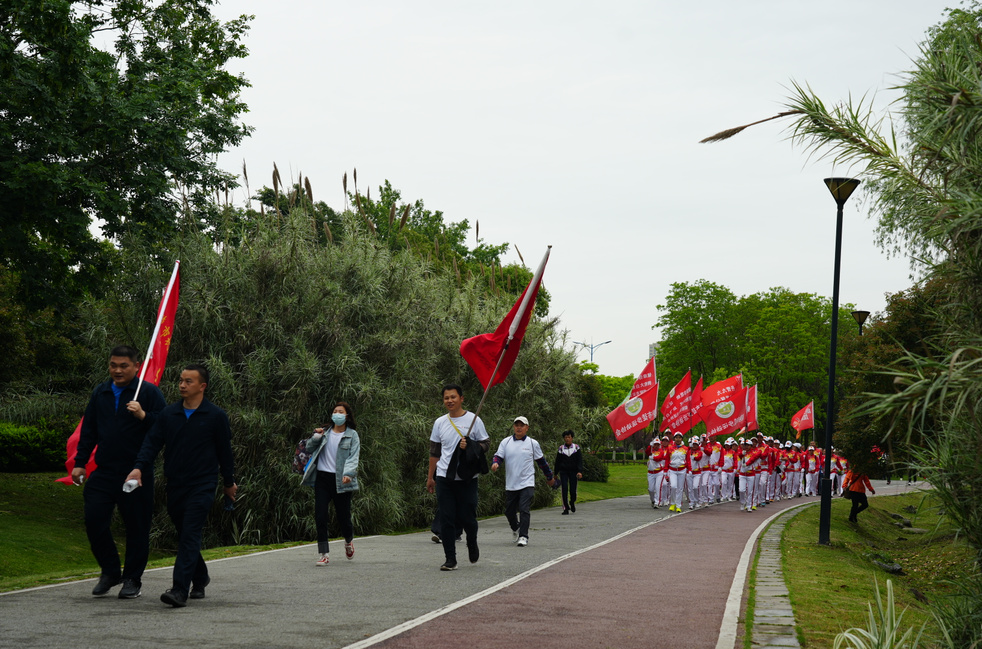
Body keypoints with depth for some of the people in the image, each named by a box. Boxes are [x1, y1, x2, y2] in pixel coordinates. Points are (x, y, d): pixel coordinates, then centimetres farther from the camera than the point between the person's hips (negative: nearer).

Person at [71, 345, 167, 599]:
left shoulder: (149, 392, -2)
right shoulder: (100, 393, 14)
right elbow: (88, 431, 20)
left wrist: (143, 416, -22)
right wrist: (80, 463, 16)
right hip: (104, 472, 4)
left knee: (136, 526, 2)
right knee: (94, 520, -2)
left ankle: (132, 579, 15)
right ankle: (110, 571, 17)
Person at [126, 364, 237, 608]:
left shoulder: (216, 416, -2)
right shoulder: (168, 414, 6)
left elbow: (224, 451, 5)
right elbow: (152, 442, 1)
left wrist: (229, 483, 11)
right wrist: (139, 467, -16)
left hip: (202, 485, -4)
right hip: (175, 485, 5)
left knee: (190, 535, -14)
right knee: (184, 535, 13)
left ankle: (180, 590, -20)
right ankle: (200, 579, 34)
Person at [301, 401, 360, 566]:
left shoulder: (352, 435, 3)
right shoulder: (325, 433, 13)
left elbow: (353, 457, -8)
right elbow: (309, 449, 14)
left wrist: (348, 474, -24)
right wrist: (316, 437, -3)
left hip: (341, 481, -3)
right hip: (322, 478, 3)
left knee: (343, 516, 2)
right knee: (320, 516, -7)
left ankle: (348, 540, 36)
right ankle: (323, 554, -2)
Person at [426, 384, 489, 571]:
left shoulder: (473, 420, 0)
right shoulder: (439, 423, 9)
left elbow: (486, 443, 2)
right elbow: (434, 452, 15)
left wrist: (470, 447, -18)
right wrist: (430, 477, 15)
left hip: (467, 478, -3)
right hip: (444, 478, 3)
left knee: (467, 518, 1)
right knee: (446, 519, -1)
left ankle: (472, 544, 33)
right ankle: (450, 559, 5)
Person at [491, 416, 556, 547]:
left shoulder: (533, 443, 4)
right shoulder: (505, 442, 5)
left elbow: (541, 461, 13)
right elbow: (498, 456, 0)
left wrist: (550, 477, 21)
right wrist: (495, 464, -24)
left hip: (527, 483, -2)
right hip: (510, 485, 2)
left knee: (524, 510, -14)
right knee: (509, 512, 9)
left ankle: (523, 536, -9)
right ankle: (516, 530, 36)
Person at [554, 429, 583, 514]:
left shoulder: (576, 447, 2)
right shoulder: (561, 448, 5)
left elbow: (580, 461, -3)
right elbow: (557, 462, 11)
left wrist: (580, 471, -16)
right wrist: (556, 474, 11)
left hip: (573, 471, 0)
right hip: (563, 471, 0)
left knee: (573, 490, -3)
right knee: (564, 489, -9)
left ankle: (572, 502, 29)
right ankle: (566, 508, -2)